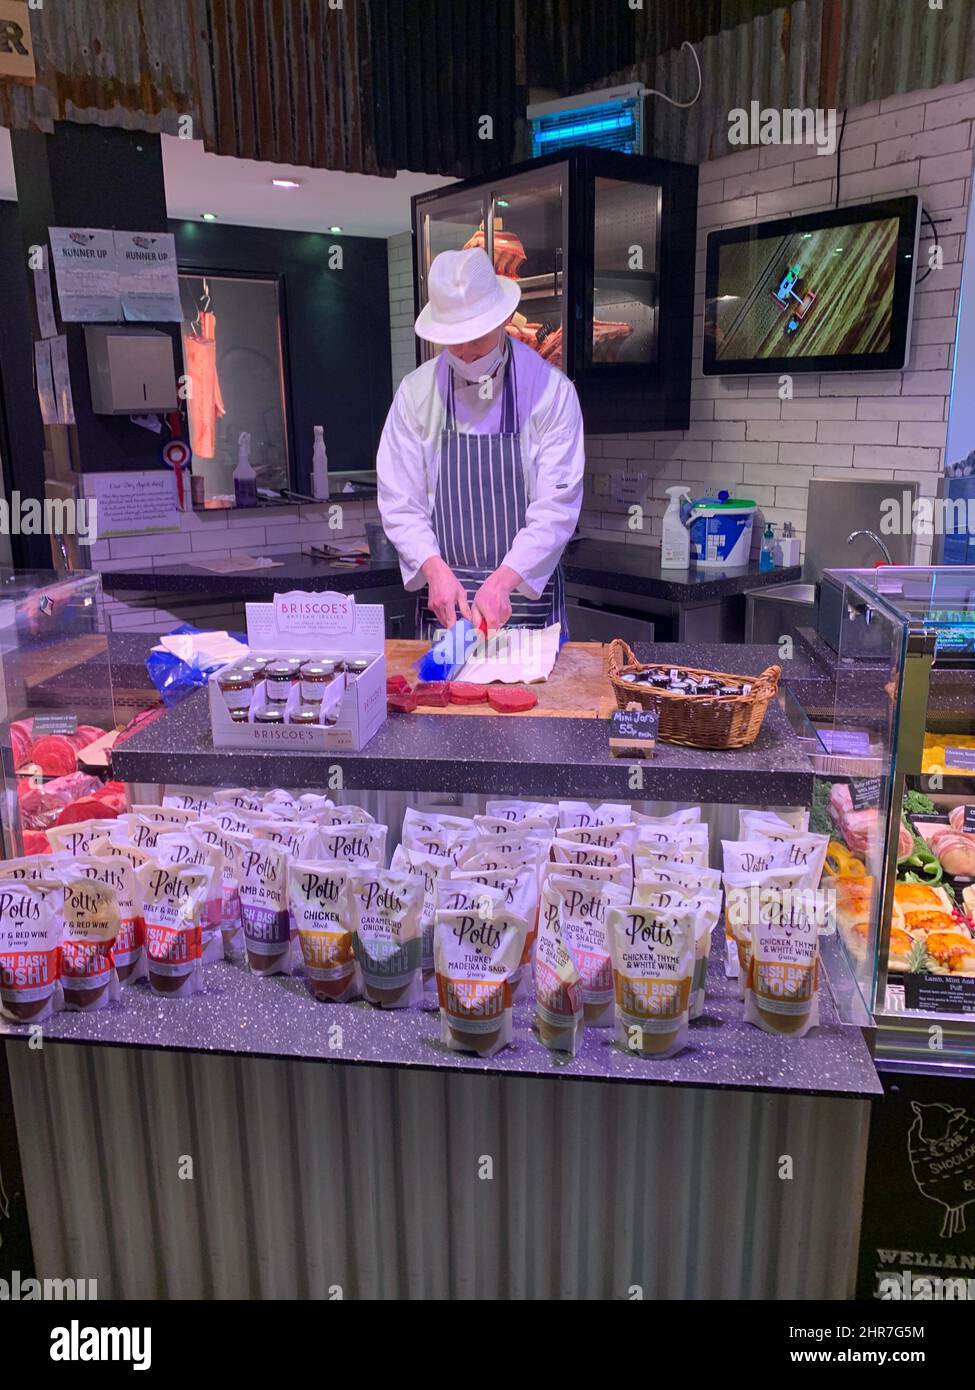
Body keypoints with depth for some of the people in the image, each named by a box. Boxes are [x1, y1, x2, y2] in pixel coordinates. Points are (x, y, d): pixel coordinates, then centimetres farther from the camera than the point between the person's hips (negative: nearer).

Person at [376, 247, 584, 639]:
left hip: (528, 594, -1)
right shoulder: (416, 393, 1)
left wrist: (503, 581, -23)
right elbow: (400, 504, 0)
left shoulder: (551, 390, -6)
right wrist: (436, 570, -18)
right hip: (444, 600, 2)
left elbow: (557, 507, -11)